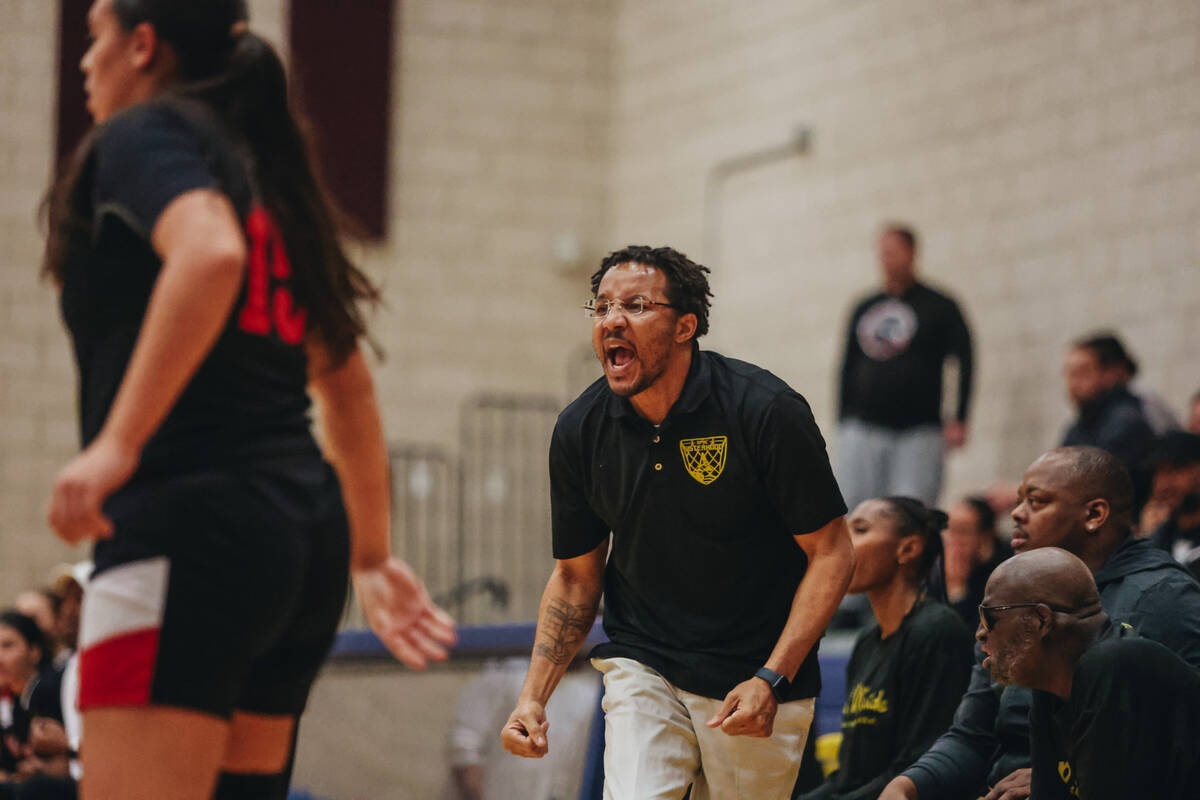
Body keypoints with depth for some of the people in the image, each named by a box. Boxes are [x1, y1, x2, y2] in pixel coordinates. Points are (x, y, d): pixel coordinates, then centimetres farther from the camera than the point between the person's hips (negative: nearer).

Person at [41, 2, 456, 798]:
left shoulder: (143, 135, -1)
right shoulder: (268, 176, 24)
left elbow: (210, 254, -24)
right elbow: (349, 387, 26)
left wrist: (118, 442, -27)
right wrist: (371, 558, 29)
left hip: (186, 529, -9)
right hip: (304, 524, 9)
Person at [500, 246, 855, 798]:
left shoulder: (767, 411, -15)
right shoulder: (579, 431, -4)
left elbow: (831, 554, -10)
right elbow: (576, 574, 8)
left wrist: (771, 681, -20)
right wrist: (533, 697, -4)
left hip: (760, 687, -2)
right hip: (643, 670, 2)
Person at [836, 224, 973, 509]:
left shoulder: (939, 307, 5)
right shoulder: (864, 309, 16)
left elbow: (965, 363, 0)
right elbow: (848, 367, 19)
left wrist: (959, 420, -8)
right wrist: (843, 421, 12)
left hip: (918, 432, -3)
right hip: (863, 429, 3)